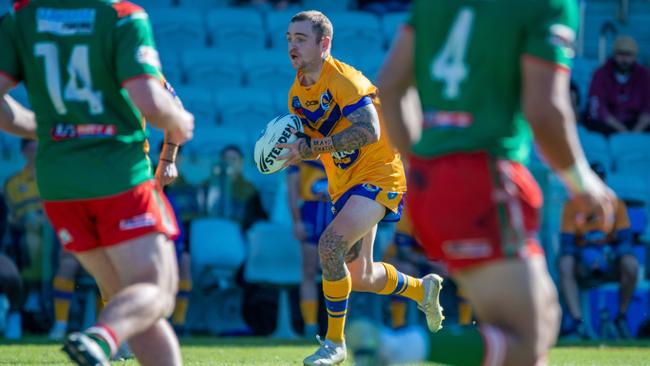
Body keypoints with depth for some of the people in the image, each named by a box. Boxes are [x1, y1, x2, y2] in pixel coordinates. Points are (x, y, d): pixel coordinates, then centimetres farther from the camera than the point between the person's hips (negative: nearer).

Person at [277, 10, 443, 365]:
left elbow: (368, 131, -32)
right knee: (360, 278, 13)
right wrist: (289, 151, -8)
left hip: (377, 175, -9)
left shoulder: (343, 79, -19)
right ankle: (422, 289, 43)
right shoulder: (297, 93, 5)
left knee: (331, 243, -28)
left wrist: (309, 147, -34)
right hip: (344, 185, 9)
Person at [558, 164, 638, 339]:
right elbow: (566, 244, -7)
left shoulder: (616, 205, 1)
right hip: (583, 268, 0)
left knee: (631, 264, -31)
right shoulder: (572, 207, -1)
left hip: (609, 263, 0)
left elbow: (625, 241, -5)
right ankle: (577, 323, -39)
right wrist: (584, 256, -26)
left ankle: (621, 317, -13)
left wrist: (609, 254, -25)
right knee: (564, 264, -33)